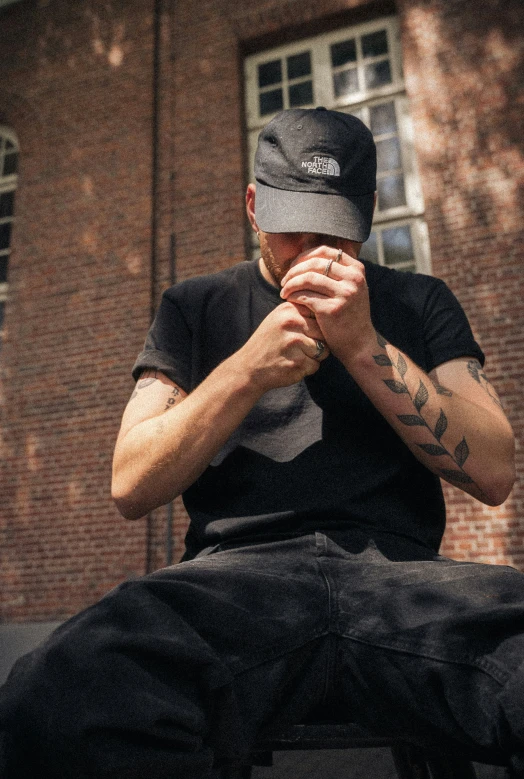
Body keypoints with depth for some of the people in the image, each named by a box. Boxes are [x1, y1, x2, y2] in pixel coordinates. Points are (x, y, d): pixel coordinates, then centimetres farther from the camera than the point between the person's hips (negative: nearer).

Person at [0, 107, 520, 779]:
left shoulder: (419, 303, 17)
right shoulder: (195, 307, 17)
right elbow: (131, 487, 7)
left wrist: (364, 344, -6)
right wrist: (247, 371, -6)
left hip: (399, 569, 1)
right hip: (238, 570, 0)